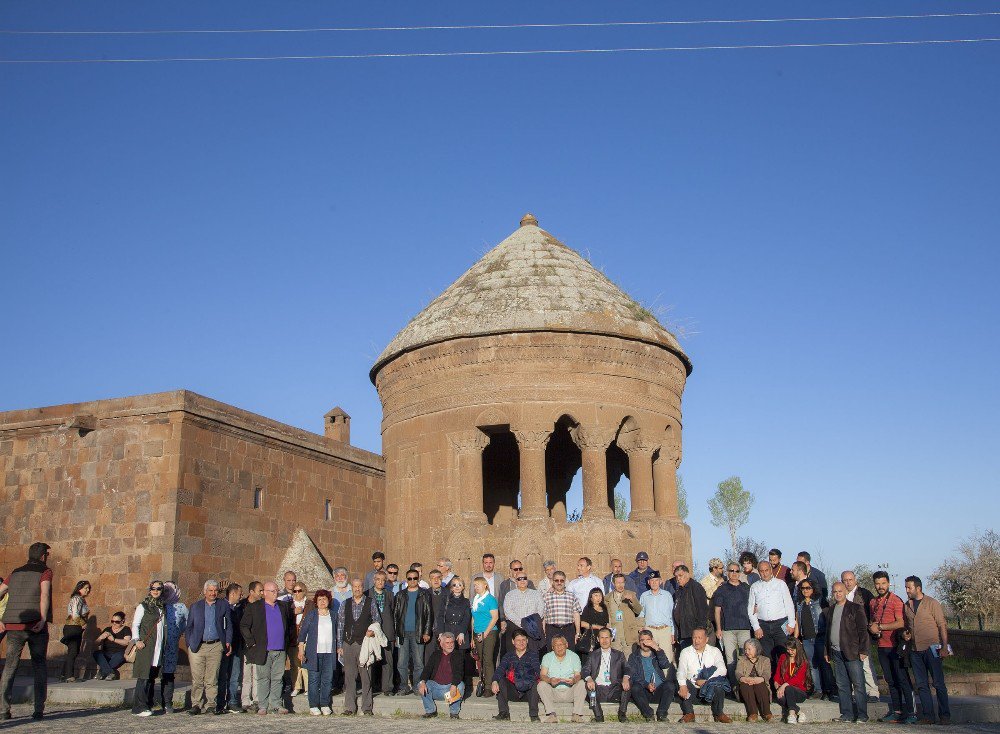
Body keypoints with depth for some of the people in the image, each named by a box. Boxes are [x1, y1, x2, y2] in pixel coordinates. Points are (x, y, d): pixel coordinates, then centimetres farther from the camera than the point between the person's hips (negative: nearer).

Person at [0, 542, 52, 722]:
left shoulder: (15, 573, 16)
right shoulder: (45, 572, 2)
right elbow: (44, 594, -14)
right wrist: (43, 619, -19)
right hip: (36, 626, -3)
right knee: (39, 666, 6)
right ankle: (39, 709, 3)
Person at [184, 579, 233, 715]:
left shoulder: (224, 605, 9)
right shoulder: (195, 606, 11)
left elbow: (228, 626, 10)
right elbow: (188, 627, 13)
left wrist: (228, 642, -1)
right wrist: (189, 645, 4)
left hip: (216, 646, 0)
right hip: (197, 647, 0)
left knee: (212, 679, 1)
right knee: (197, 679, -1)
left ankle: (211, 705, 8)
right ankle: (196, 705, 9)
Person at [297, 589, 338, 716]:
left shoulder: (333, 615, 10)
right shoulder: (311, 614, 3)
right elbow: (302, 632, 1)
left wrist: (338, 649, 11)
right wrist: (301, 650, -6)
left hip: (329, 652, 2)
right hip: (314, 652, -2)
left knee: (328, 679, 2)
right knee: (314, 679, -1)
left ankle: (325, 705, 11)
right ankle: (313, 706, 7)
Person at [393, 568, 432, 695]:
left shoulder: (425, 594, 6)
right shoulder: (400, 595, 12)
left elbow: (429, 614, 3)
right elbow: (395, 614, 11)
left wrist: (427, 632, -5)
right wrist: (395, 633, 3)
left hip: (418, 633, -2)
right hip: (403, 633, 2)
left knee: (418, 663, 1)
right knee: (401, 663, 0)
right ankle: (404, 687, 9)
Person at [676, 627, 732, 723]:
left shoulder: (714, 651, 7)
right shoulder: (685, 652, 7)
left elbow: (722, 670, -8)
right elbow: (681, 671, -8)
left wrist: (706, 681, -20)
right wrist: (682, 685, -29)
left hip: (710, 689, 0)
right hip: (692, 689, 1)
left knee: (719, 684, -31)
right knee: (681, 684, -29)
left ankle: (718, 713, -10)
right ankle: (689, 713, -14)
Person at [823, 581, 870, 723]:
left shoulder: (855, 609, -1)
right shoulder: (829, 610, 15)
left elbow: (863, 630, -4)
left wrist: (863, 650, -10)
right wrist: (827, 651, 17)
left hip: (852, 653, -5)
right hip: (836, 653, 5)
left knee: (858, 684, -3)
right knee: (842, 685, 7)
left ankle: (862, 714, 3)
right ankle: (847, 714, 13)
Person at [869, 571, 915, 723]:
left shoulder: (895, 600, -7)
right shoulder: (873, 602, 14)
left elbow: (901, 623, -16)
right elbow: (871, 621, 24)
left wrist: (879, 627, -13)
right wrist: (871, 626, 0)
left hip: (895, 646, -6)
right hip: (881, 646, 6)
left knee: (902, 680, -5)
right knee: (891, 681, 9)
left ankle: (910, 713, -2)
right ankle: (897, 711, 13)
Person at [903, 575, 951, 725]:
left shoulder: (932, 603, -3)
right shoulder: (906, 606, 12)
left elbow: (942, 625, -5)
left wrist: (944, 647, -12)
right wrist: (905, 633, 3)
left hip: (931, 648, -5)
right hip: (915, 650, 5)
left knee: (939, 683, -2)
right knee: (921, 684, 5)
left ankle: (945, 715, 5)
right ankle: (928, 715, 9)